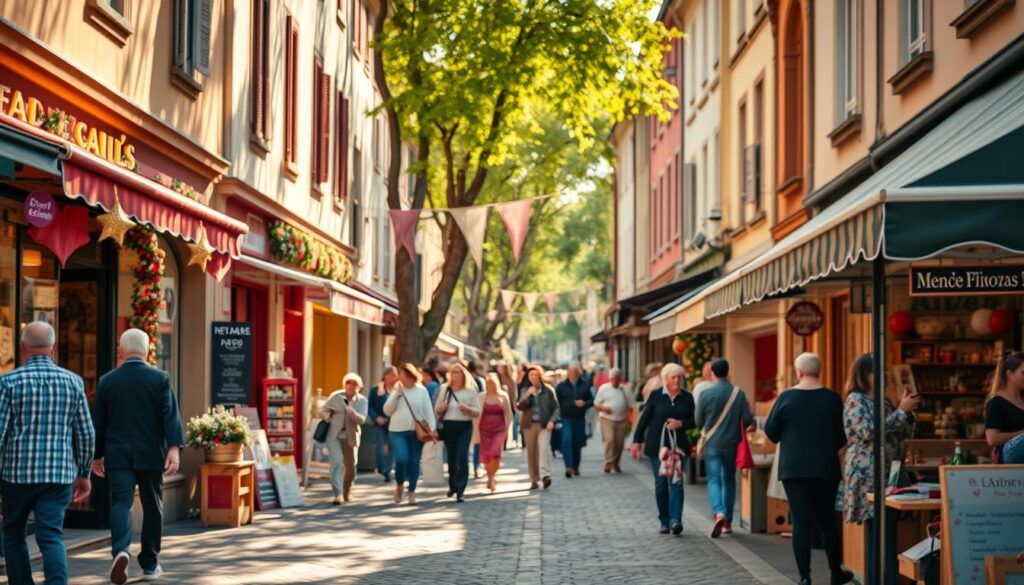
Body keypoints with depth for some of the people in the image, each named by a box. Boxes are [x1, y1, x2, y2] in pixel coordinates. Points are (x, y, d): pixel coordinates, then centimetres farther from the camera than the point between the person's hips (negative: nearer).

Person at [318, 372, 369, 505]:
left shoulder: (363, 401, -1)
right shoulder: (335, 396, -1)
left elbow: (362, 420, -13)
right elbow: (323, 411, 9)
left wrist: (353, 414, -33)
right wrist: (329, 419, -11)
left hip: (351, 437, 2)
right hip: (334, 435, -2)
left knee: (351, 467, 7)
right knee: (336, 461, -20)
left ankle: (347, 492, 33)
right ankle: (338, 494, -20)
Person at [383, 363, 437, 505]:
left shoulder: (421, 391, 4)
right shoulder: (397, 391, 9)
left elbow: (428, 410, 2)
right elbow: (387, 411, 3)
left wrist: (432, 428, -9)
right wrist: (396, 395, -8)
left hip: (417, 431, 0)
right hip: (398, 431, 0)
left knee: (414, 461, 1)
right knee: (402, 459, -15)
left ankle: (412, 493, 11)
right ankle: (399, 485, 10)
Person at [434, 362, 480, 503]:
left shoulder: (471, 391, 3)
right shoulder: (444, 389, 9)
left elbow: (478, 412, 3)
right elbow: (436, 409, 14)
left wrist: (467, 408, -16)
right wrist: (441, 408, -8)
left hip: (465, 426, -2)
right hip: (448, 426, 2)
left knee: (462, 457, -14)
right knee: (451, 457, 10)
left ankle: (460, 490, -13)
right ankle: (452, 485, 31)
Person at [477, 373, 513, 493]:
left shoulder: (503, 396, 3)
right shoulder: (481, 397, 3)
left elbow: (508, 414, 10)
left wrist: (506, 429, 5)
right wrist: (477, 431, 2)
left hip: (499, 430, -1)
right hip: (485, 430, 1)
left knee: (496, 454, -17)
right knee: (486, 457, 1)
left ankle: (492, 479, -3)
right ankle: (491, 479, 20)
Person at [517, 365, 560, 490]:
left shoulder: (548, 390, 6)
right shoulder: (525, 391, 10)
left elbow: (555, 408, 8)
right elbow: (519, 407, 0)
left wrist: (552, 420, -8)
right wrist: (527, 395, -13)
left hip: (544, 425, -2)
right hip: (529, 425, 3)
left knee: (544, 447, -24)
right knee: (531, 453, 3)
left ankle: (545, 475, -29)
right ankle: (534, 480, 11)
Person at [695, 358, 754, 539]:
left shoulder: (705, 393, -8)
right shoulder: (738, 393, -3)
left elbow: (699, 421, -1)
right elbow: (748, 419, -5)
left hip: (712, 443, -2)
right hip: (732, 444, 2)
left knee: (714, 479, -1)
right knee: (729, 480, 14)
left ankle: (718, 513, -26)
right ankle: (727, 522, 16)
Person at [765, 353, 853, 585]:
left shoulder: (786, 398, -8)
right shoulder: (832, 399, -5)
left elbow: (771, 431, -1)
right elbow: (841, 436, 1)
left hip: (793, 468, -1)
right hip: (826, 468, 1)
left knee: (801, 521, 1)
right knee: (827, 519, 15)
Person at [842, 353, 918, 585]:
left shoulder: (882, 401, 18)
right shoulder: (855, 400, -5)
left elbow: (902, 434, 23)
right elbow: (869, 432, -18)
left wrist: (908, 412, 4)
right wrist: (901, 411, -16)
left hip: (888, 475, 8)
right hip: (868, 478, -8)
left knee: (888, 536, 4)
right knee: (881, 537, -11)